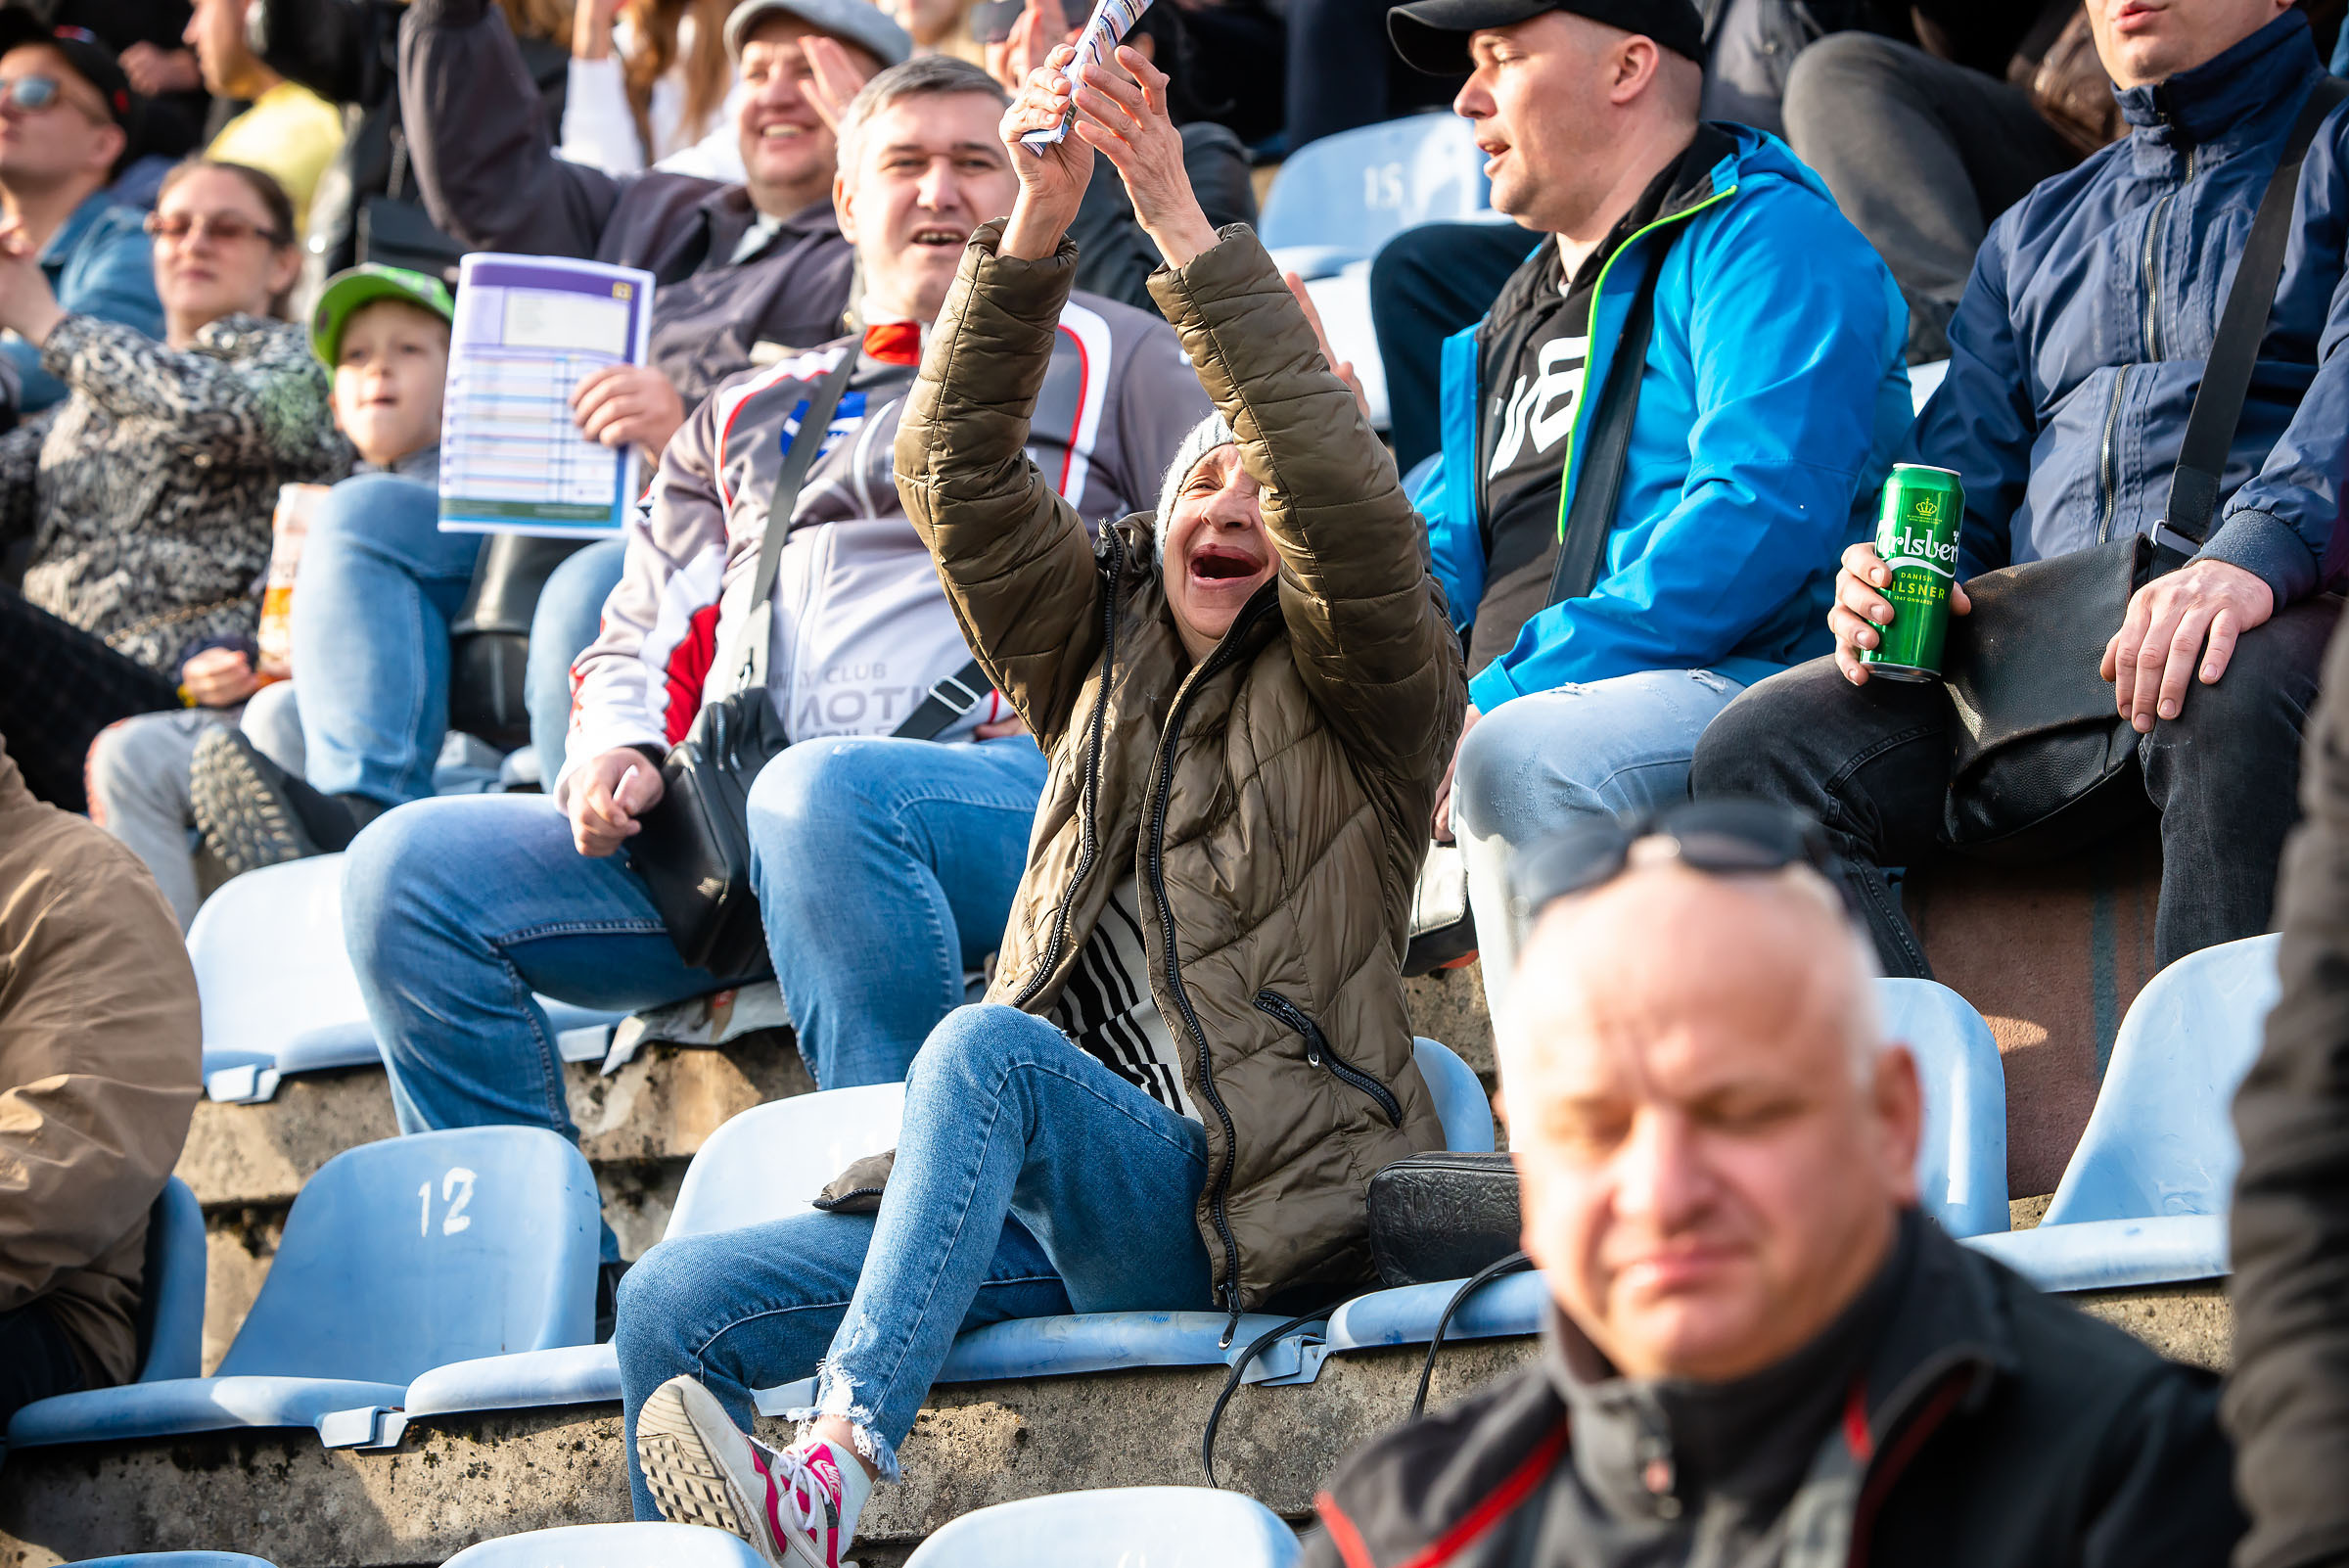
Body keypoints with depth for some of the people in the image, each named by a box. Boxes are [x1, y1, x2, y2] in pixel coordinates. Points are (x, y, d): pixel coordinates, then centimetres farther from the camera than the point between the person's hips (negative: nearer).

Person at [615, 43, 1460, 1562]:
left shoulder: (1361, 689, 7)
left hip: (1245, 1208, -6)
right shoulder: (1103, 654, 20)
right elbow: (958, 471, 7)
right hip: (1056, 1201, 6)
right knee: (674, 1307, -14)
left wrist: (1183, 223, -19)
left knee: (986, 1046, -35)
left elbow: (1345, 489, -13)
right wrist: (1037, 228, -9)